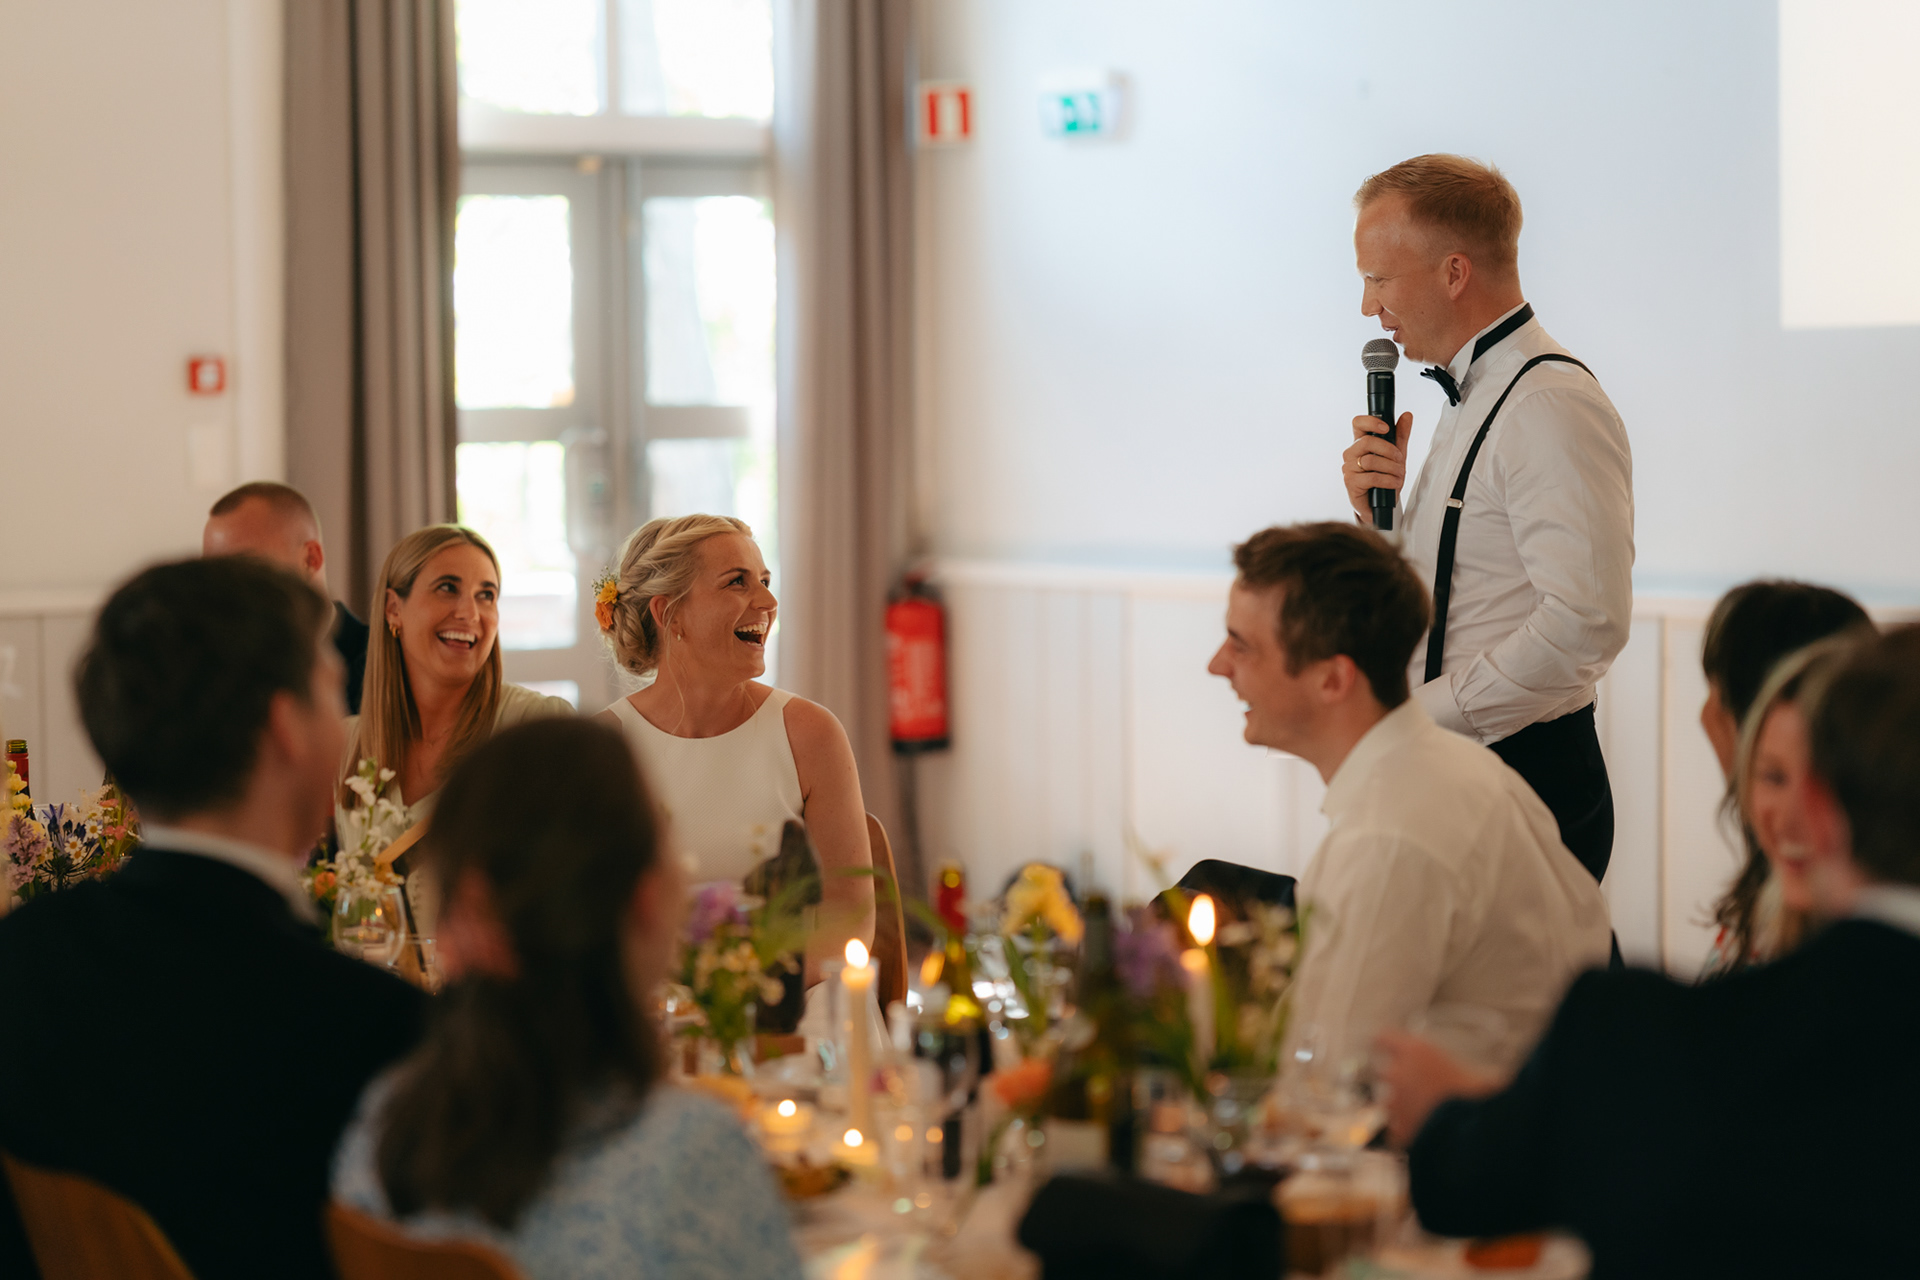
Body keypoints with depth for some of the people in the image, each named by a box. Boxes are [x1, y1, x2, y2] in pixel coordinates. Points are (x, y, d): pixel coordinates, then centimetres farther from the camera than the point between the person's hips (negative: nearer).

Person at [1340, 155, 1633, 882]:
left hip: (1528, 785, -9)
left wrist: (1424, 709, -19)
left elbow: (1586, 620, -25)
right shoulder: (1470, 399, 16)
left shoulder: (1552, 407, -15)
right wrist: (1375, 514, 3)